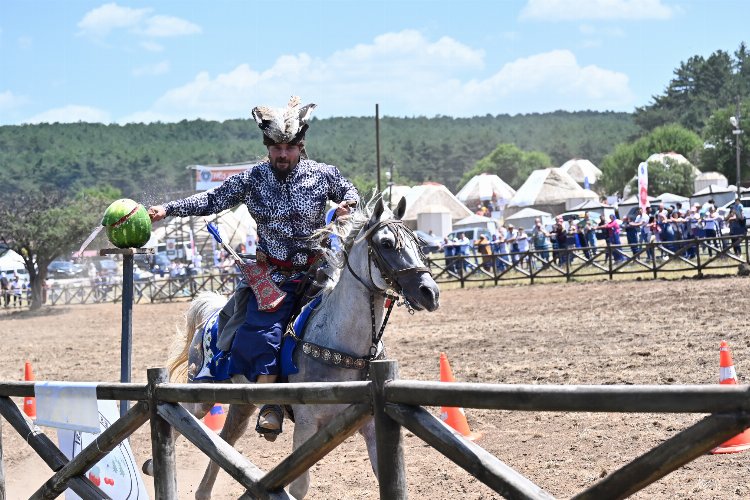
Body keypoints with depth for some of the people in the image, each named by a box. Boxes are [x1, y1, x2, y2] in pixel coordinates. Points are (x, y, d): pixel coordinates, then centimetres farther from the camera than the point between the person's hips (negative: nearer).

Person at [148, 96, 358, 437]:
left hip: (316, 272, 2)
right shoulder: (251, 179, -2)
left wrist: (347, 205, -5)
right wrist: (168, 209, -4)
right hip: (272, 276, -1)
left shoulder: (323, 175, 0)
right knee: (263, 333, -22)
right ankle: (271, 407, -13)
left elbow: (350, 192, 18)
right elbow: (211, 201, 4)